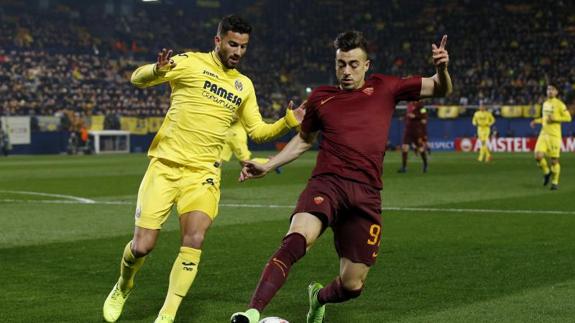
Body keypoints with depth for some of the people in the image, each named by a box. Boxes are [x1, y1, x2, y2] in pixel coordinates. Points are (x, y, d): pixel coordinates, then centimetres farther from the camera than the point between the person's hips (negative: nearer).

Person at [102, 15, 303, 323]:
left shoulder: (244, 85, 13)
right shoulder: (191, 63, -2)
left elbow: (258, 130, 18)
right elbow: (137, 78, -9)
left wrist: (289, 121, 0)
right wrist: (158, 70, -32)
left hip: (203, 173, 3)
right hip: (165, 166, -3)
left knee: (193, 243, -16)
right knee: (142, 246, -4)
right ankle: (123, 287, 29)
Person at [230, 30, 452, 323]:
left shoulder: (384, 88, 12)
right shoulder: (320, 97, 14)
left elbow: (440, 90, 15)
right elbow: (304, 139, 30)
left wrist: (442, 69, -8)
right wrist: (266, 167, 21)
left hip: (366, 194, 1)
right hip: (326, 183, -1)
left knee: (352, 285, 2)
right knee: (296, 240, -33)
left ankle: (319, 297, 38)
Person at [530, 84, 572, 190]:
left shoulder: (559, 104, -5)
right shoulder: (545, 103, 15)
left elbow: (568, 118, -7)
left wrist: (554, 119, -17)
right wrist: (537, 121, 12)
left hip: (554, 135, -5)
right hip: (543, 133, 5)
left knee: (554, 160, -2)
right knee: (538, 156, -11)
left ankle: (555, 182, 13)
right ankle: (546, 172, 16)